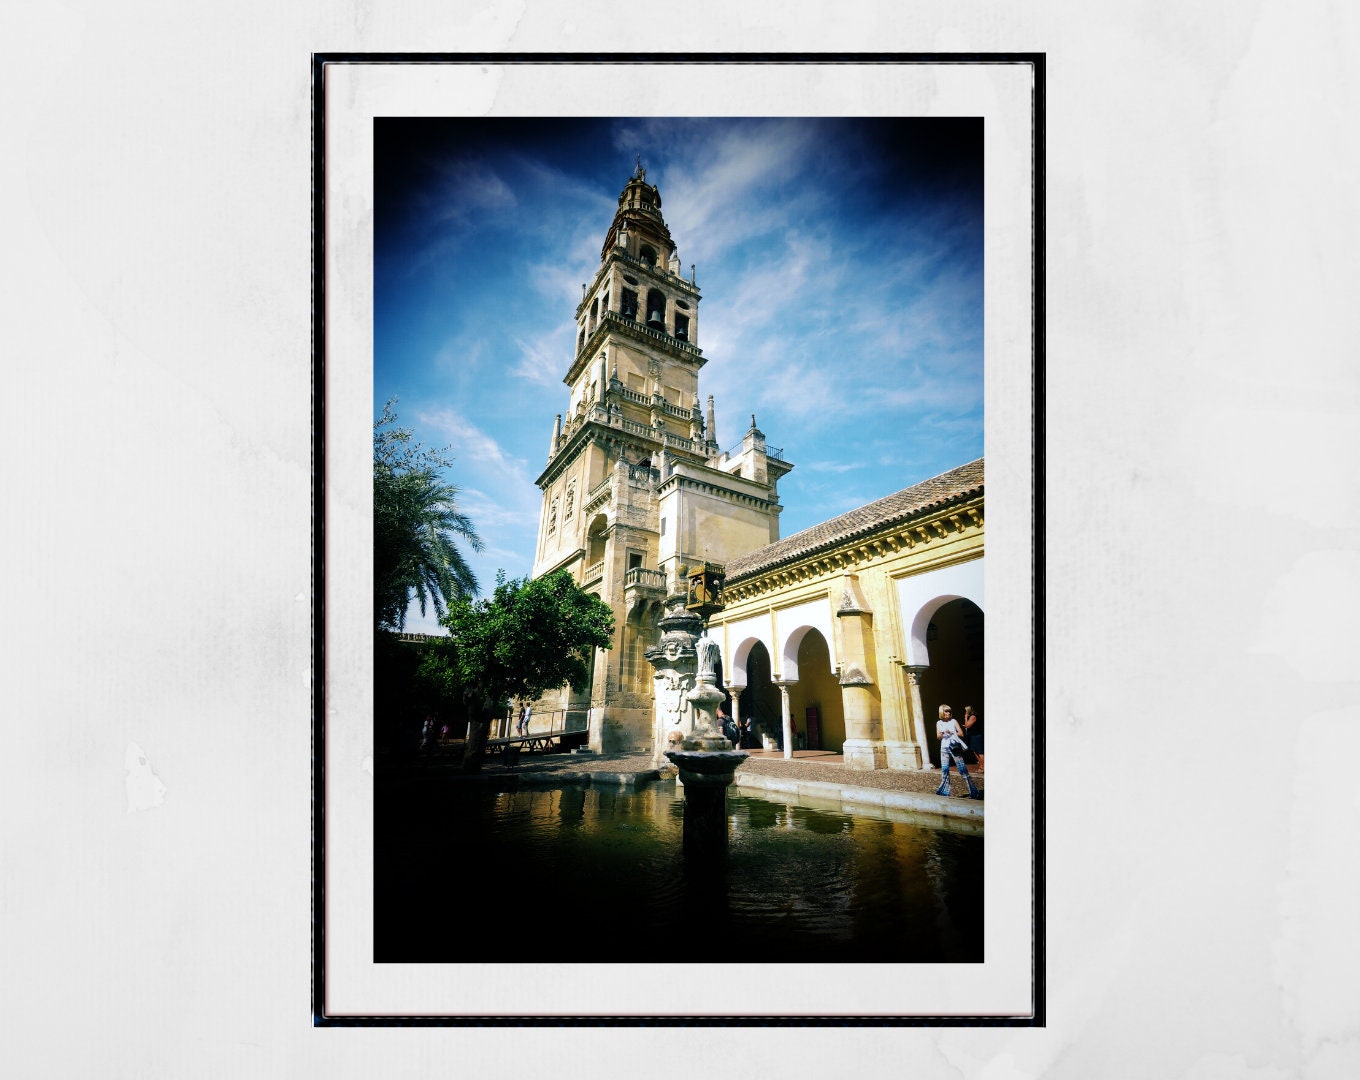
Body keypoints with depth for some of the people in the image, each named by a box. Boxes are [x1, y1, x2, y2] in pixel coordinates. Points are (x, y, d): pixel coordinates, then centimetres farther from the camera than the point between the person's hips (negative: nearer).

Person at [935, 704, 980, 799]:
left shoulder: (953, 721, 2)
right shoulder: (939, 723, 8)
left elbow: (961, 734, -3)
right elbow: (938, 736, 4)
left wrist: (952, 733, -18)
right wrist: (942, 733, -18)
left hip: (955, 747, -2)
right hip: (944, 748, 2)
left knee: (962, 769, -6)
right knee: (945, 770, 4)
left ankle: (973, 792, -3)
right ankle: (944, 792, 14)